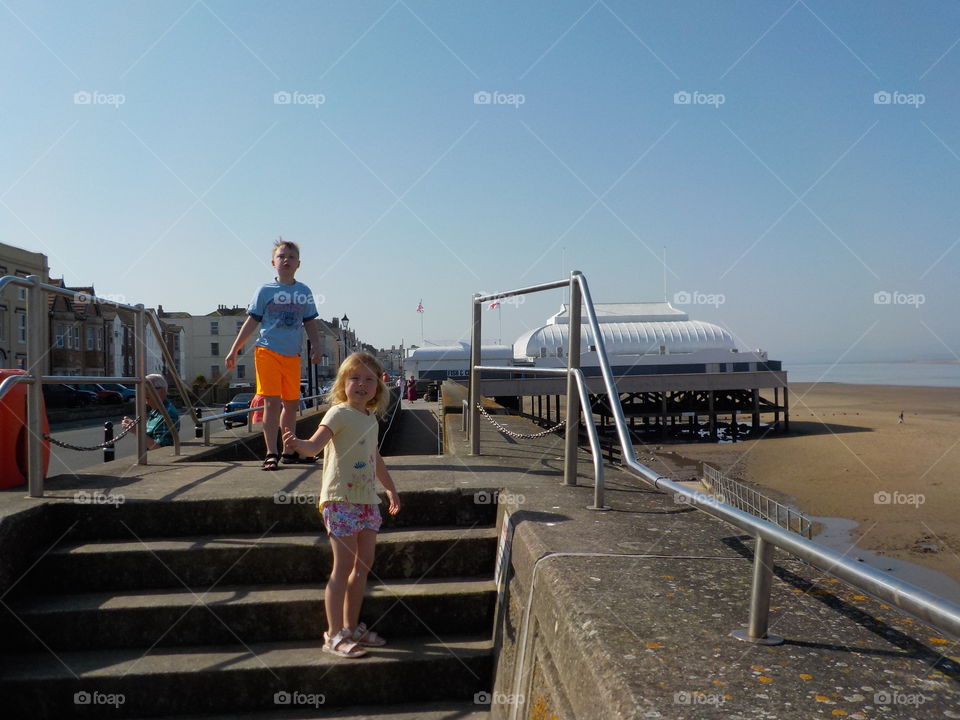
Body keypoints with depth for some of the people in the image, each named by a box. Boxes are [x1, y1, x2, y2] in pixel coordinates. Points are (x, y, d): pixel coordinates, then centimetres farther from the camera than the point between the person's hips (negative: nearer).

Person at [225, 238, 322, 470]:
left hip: (292, 355, 4)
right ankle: (271, 453, -4)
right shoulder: (265, 290, 2)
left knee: (291, 403, 11)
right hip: (268, 351, -4)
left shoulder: (304, 292, 10)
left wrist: (315, 346, 1)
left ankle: (289, 451, 22)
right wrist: (234, 350, 0)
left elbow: (310, 323, 15)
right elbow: (251, 321, 3)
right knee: (272, 402, -9)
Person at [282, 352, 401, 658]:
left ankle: (351, 626, 27)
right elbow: (316, 443, -29)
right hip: (341, 500, -8)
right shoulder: (339, 413, -10)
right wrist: (298, 443, -51)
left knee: (364, 564, 13)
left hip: (367, 500, 8)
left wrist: (390, 488, 35)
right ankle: (334, 635, 7)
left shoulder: (371, 419, 13)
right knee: (344, 566, -5)